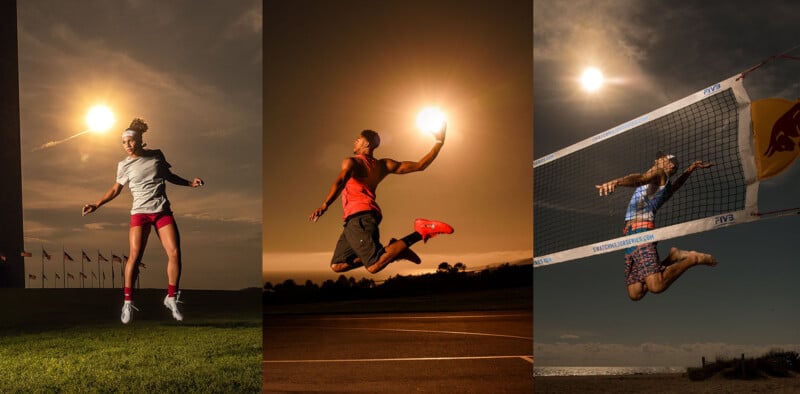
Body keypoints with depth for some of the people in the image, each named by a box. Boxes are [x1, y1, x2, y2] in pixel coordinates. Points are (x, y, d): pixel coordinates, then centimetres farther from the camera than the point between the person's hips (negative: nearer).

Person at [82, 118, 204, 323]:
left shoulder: (156, 155, 6)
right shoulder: (124, 165, 2)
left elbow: (169, 175, 21)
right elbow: (116, 189, 14)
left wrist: (189, 183, 11)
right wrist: (96, 205, 4)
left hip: (163, 211, 2)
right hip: (140, 212, -2)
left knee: (174, 252, -10)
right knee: (134, 256, -13)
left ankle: (171, 298, 4)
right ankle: (127, 301, 0)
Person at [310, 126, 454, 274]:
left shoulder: (351, 162, 1)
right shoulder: (383, 165, 18)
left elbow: (341, 181, -21)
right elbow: (420, 165, 16)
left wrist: (325, 205, -31)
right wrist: (439, 143, 27)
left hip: (358, 218, -8)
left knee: (374, 266, -20)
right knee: (337, 266, 12)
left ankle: (420, 232, -20)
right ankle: (392, 250, 4)